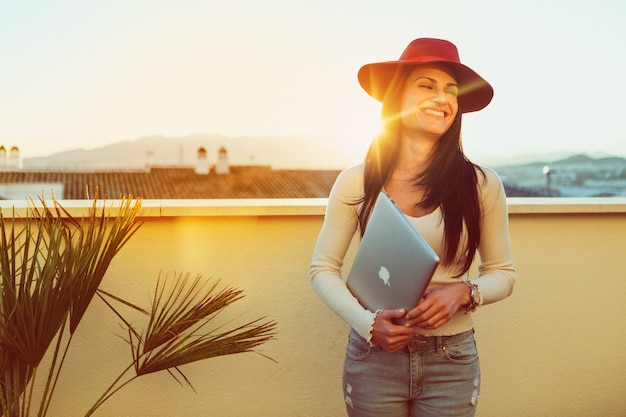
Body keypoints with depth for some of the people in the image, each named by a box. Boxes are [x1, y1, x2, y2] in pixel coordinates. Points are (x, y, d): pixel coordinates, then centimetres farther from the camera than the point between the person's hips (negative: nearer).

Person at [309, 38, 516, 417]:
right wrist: (367, 322, -14)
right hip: (373, 357, 0)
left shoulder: (482, 185, -4)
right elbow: (323, 268, 1)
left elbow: (503, 274, 5)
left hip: (452, 362, 0)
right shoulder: (356, 182, -5)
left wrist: (462, 291, -15)